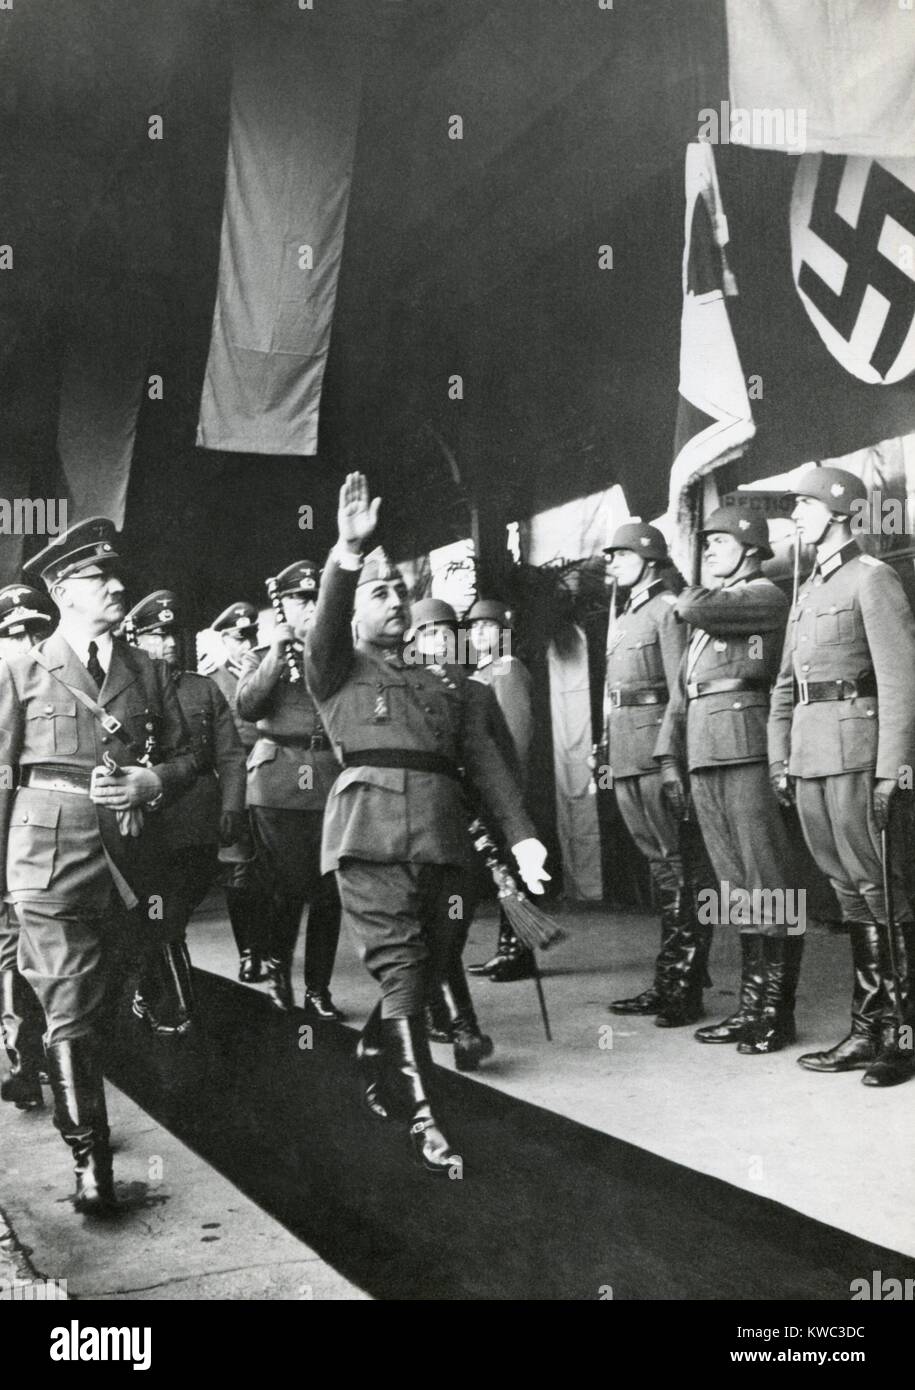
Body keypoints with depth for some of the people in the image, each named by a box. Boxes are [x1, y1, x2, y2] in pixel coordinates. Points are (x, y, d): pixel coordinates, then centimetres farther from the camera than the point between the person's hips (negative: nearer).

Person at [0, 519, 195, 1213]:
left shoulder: (148, 671, 13)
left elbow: (185, 757, 16)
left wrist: (153, 781, -6)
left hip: (131, 853, 3)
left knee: (100, 999, 10)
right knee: (70, 1010, -5)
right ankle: (90, 1158, 0)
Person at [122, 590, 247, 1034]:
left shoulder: (204, 689, 13)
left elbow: (231, 755, 8)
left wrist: (231, 807, -4)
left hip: (202, 830, 3)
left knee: (168, 921, 12)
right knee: (166, 925, -3)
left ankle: (148, 997, 29)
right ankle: (177, 1013, 10)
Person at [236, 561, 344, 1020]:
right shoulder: (262, 657, 13)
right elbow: (246, 706, -7)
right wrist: (277, 654, -10)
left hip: (332, 781, 2)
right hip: (278, 784, -2)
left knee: (328, 892, 2)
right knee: (287, 887, -5)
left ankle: (318, 989, 13)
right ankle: (276, 967, 19)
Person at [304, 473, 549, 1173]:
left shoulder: (449, 686, 24)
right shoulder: (338, 673, 15)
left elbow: (487, 763, 15)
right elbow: (325, 624, -7)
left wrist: (522, 836, 2)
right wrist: (348, 553, -24)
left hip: (441, 837, 4)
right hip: (371, 830, -4)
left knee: (417, 966, 8)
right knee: (402, 966, -12)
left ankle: (375, 1059, 34)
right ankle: (423, 1117, -11)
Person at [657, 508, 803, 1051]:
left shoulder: (765, 595, 0)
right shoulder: (712, 605, 24)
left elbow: (692, 610, -16)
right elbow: (683, 689, 21)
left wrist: (694, 595, 8)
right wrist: (670, 757, 14)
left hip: (747, 751, -8)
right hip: (703, 758, 8)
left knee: (769, 883, -4)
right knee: (736, 887, 10)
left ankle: (778, 1011, 0)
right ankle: (752, 1004, 15)